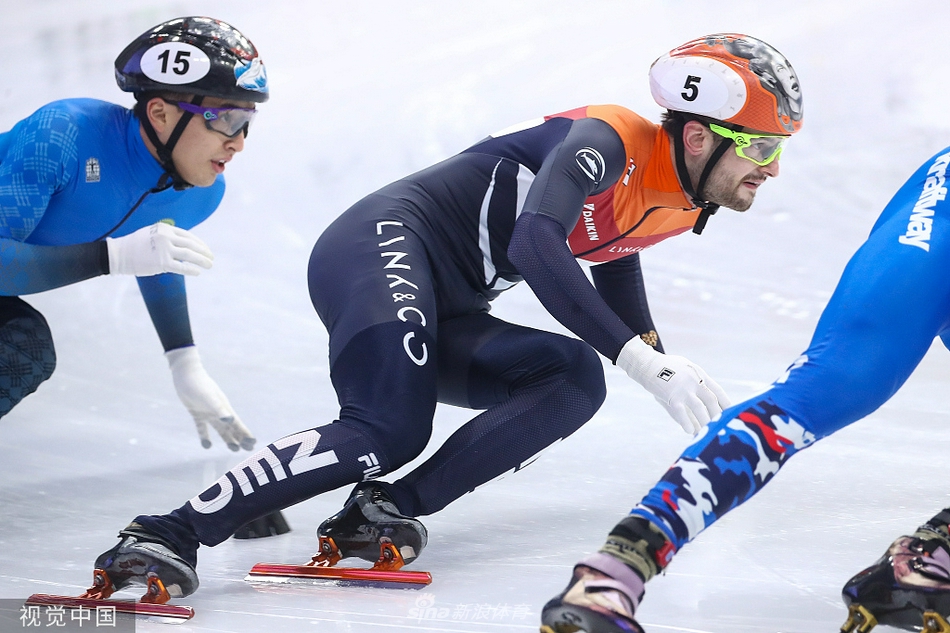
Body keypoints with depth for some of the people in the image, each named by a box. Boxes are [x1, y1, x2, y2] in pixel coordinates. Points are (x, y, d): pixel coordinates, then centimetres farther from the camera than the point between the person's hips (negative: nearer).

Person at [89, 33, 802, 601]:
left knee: (576, 379, -11)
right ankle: (169, 534, -30)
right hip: (386, 246, -9)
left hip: (444, 317, 9)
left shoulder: (678, 206, 14)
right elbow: (533, 247, -30)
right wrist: (641, 360, -31)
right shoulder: (611, 141, -15)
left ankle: (388, 509, -20)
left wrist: (670, 370, 37)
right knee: (389, 429, -30)